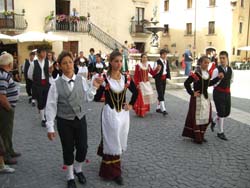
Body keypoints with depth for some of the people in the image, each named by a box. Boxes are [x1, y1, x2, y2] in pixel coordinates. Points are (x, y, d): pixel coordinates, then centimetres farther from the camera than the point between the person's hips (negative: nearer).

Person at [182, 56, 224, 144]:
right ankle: (197, 138, 11)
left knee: (205, 117, 13)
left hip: (206, 98, 8)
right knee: (197, 117, 2)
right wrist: (192, 93, -15)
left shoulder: (207, 73, 6)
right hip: (197, 98, -8)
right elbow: (186, 83, -16)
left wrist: (218, 78, 14)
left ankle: (201, 136, 27)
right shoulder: (196, 74, -17)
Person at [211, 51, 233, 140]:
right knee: (221, 113, -1)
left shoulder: (230, 70, 3)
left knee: (227, 112, 12)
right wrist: (219, 78, -20)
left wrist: (226, 86, 11)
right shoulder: (217, 70, -14)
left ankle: (214, 121, 39)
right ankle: (221, 132, 14)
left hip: (227, 93, 6)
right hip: (218, 93, -6)